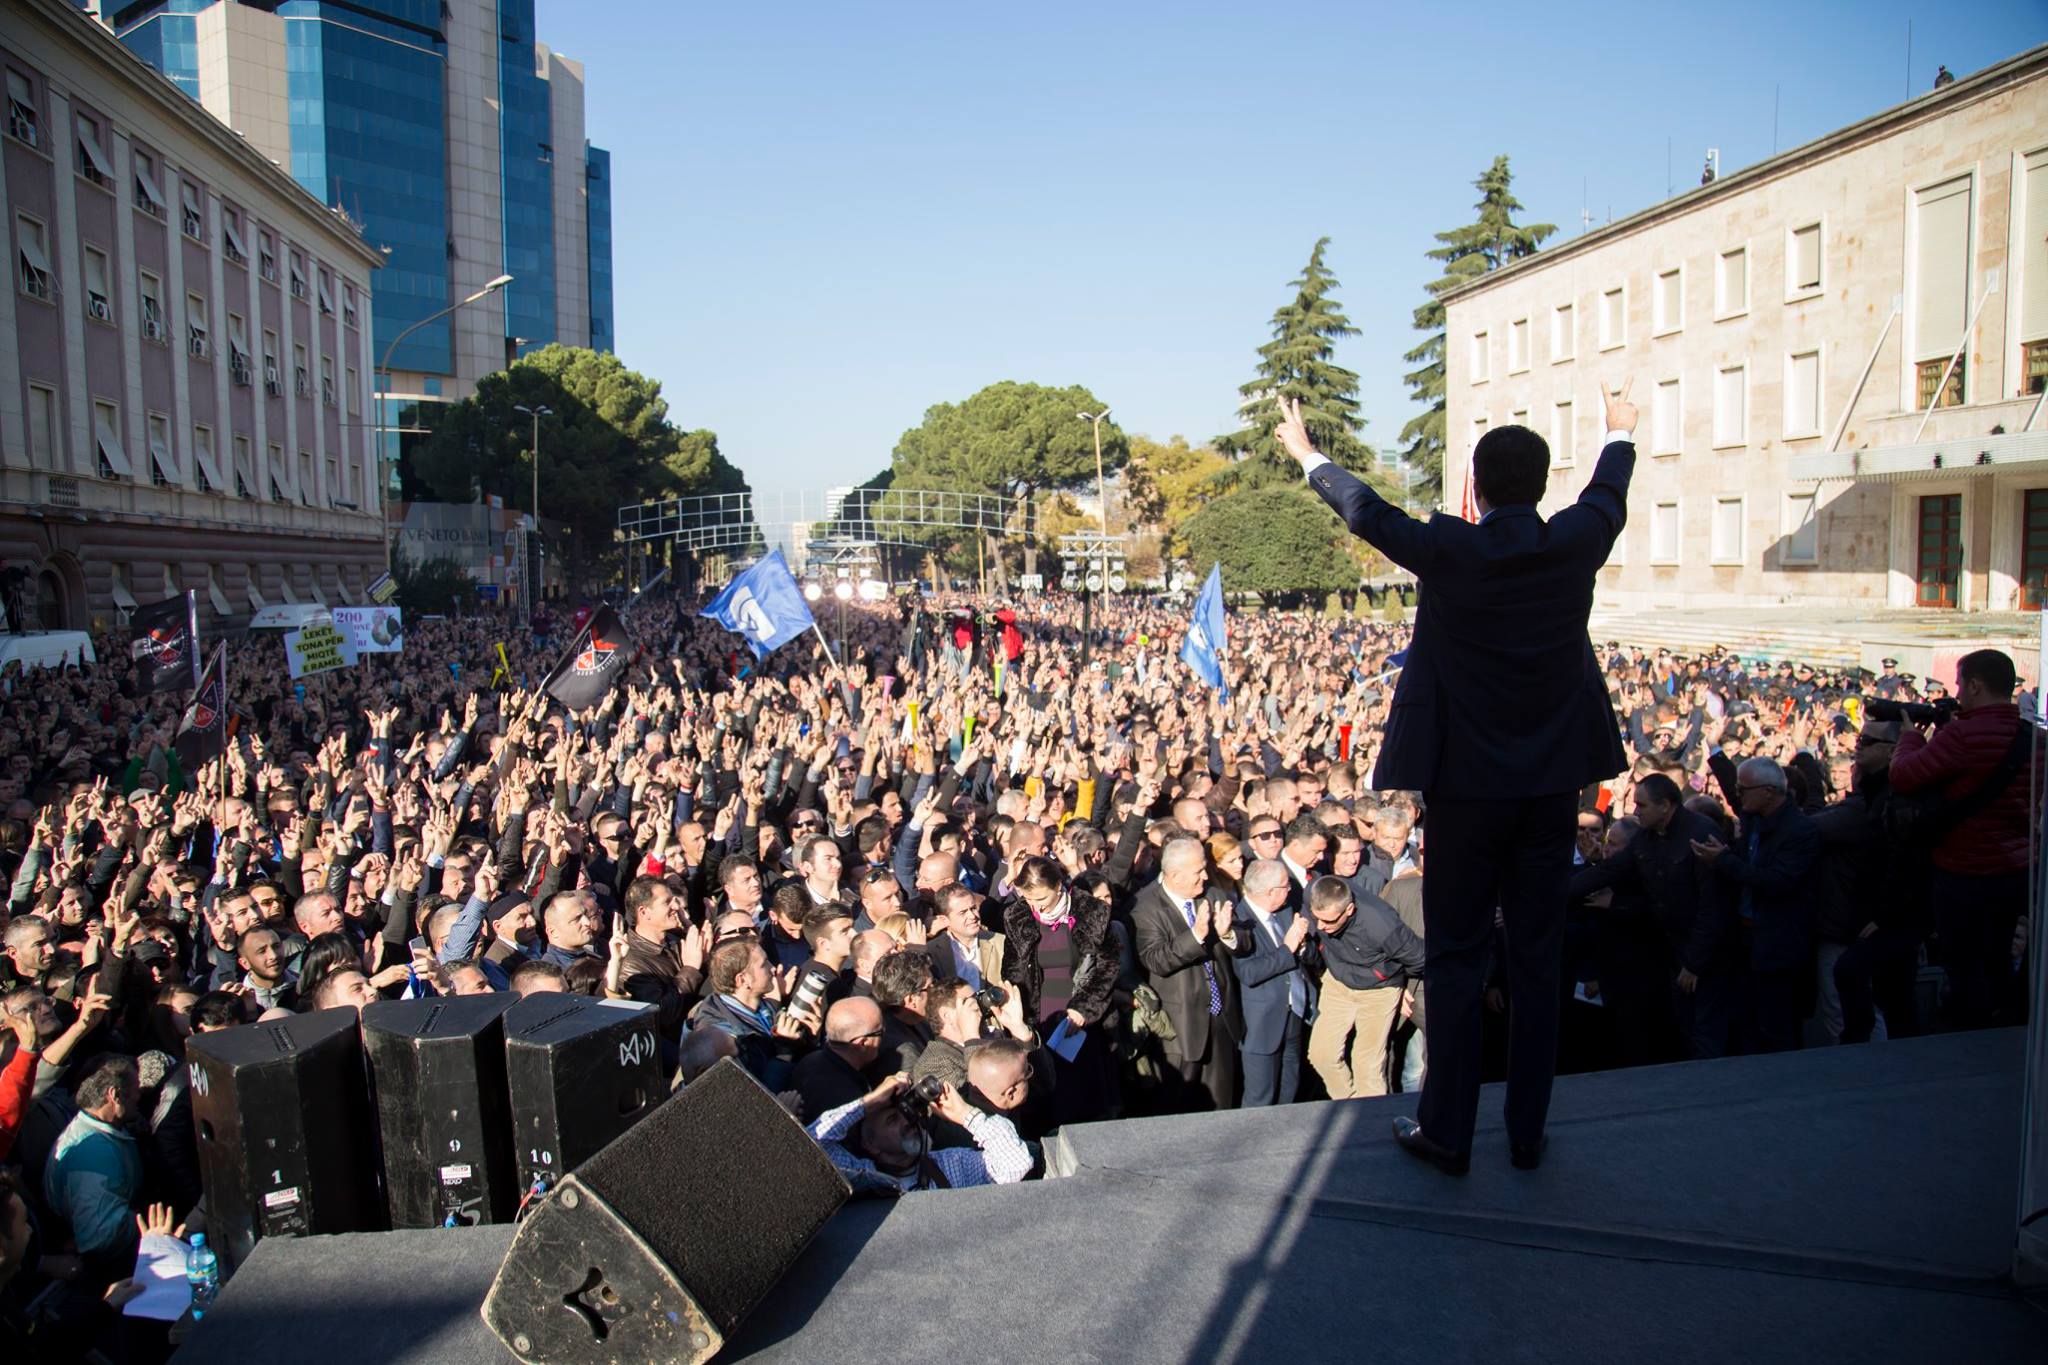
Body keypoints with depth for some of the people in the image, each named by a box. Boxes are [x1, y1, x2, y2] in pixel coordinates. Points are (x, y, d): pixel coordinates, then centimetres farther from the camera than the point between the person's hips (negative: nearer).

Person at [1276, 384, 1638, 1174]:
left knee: (1455, 961, 6)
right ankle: (1528, 1131, 22)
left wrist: (1307, 454, 23)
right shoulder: (1575, 545, -2)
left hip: (1466, 784, -3)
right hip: (1554, 783, 3)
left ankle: (1446, 1132, 13)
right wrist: (1621, 432, 42)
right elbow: (1609, 493, 20)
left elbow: (1365, 511, 5)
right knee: (1537, 960, 12)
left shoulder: (1445, 551, -12)